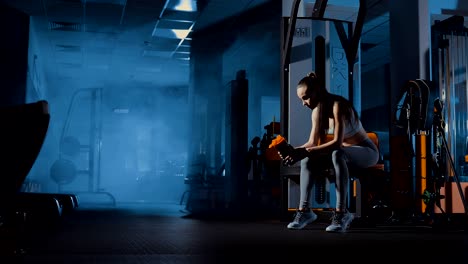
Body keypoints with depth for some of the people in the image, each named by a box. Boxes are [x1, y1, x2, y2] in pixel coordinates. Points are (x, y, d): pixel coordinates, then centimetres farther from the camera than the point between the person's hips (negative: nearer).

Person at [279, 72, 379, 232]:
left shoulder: (337, 105, -25)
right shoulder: (317, 111, 0)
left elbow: (337, 142, -34)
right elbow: (312, 143, -3)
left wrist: (306, 152, -41)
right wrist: (294, 150, -22)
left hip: (366, 152, -7)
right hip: (342, 153, 8)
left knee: (337, 154, -40)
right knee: (307, 160, -18)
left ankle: (341, 212, -39)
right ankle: (304, 210, -21)